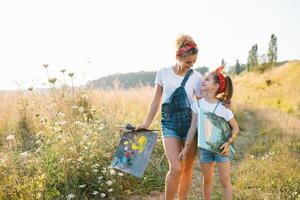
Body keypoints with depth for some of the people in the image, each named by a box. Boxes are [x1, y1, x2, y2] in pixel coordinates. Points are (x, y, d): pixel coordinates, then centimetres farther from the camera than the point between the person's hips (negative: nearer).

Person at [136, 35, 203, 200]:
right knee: (175, 168, -14)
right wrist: (146, 123, 10)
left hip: (191, 123, 1)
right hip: (169, 124, -1)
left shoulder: (196, 77, 3)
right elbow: (156, 101, 10)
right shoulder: (163, 73, 3)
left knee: (187, 168, 9)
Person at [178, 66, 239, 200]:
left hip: (220, 148, -3)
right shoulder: (198, 104, -3)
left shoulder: (223, 108, -11)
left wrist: (228, 142, -17)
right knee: (207, 180, 15)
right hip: (204, 148, 3)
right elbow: (193, 128, 0)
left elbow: (235, 127, -2)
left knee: (225, 181, 3)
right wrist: (186, 148, 0)